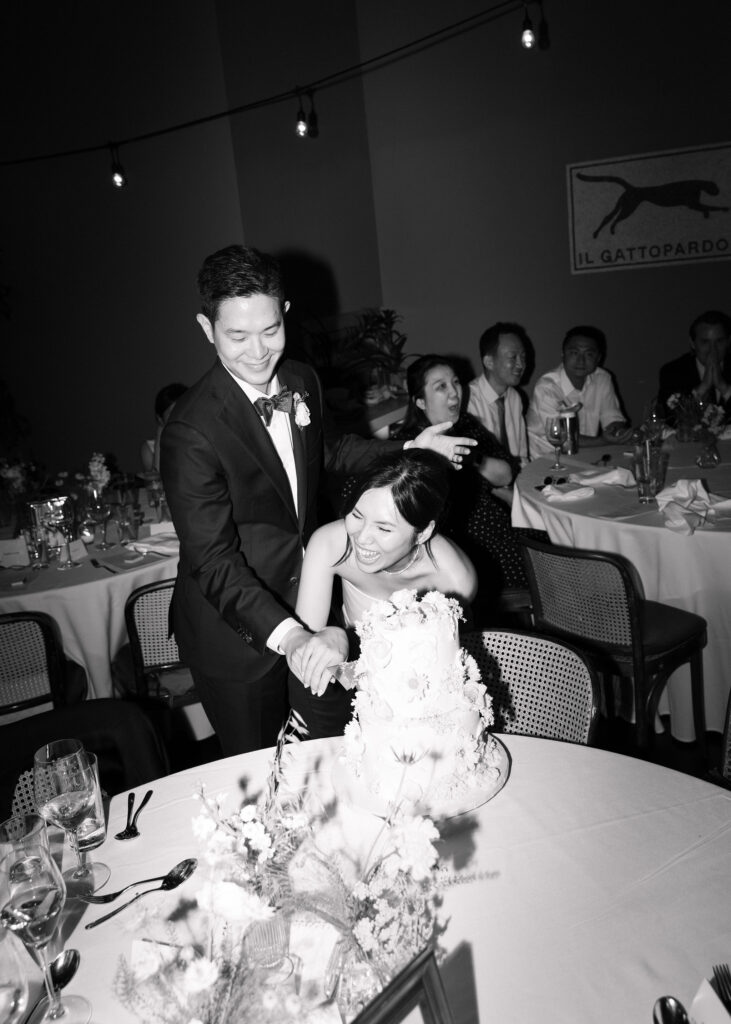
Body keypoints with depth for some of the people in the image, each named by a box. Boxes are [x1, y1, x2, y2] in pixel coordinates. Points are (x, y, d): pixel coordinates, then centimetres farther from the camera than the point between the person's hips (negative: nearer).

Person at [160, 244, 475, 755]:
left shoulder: (302, 381, -3)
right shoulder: (192, 431, -26)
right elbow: (212, 560, -27)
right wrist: (284, 634, -39)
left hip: (308, 602, 6)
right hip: (235, 629, -6)